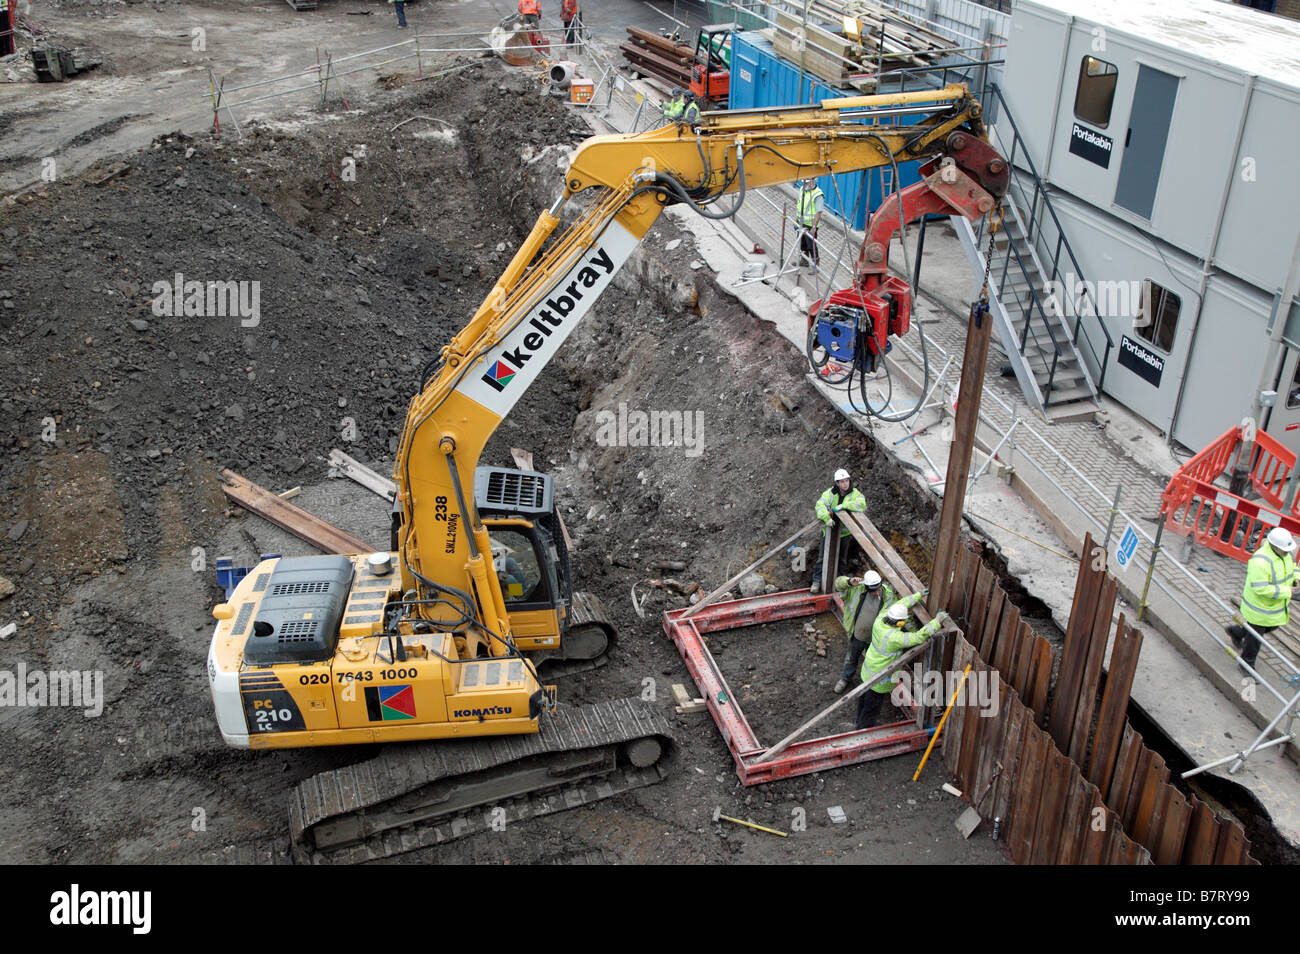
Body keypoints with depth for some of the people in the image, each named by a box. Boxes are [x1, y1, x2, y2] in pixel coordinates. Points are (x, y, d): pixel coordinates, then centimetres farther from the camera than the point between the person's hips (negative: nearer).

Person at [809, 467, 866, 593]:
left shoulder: (855, 493, -11)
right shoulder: (830, 493, -13)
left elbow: (861, 504, -30)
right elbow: (820, 505, -25)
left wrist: (843, 506, -36)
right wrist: (827, 518, -41)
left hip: (845, 532, 1)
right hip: (829, 530, -1)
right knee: (823, 557, -1)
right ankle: (816, 581, 7)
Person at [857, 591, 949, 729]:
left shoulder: (880, 619, -18)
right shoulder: (894, 638, -39)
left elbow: (900, 603, -4)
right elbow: (918, 637, -37)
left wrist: (919, 595, 3)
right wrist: (937, 622, -30)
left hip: (867, 670, 8)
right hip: (879, 679, -8)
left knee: (864, 698, 29)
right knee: (872, 707, 15)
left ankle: (860, 722, 52)